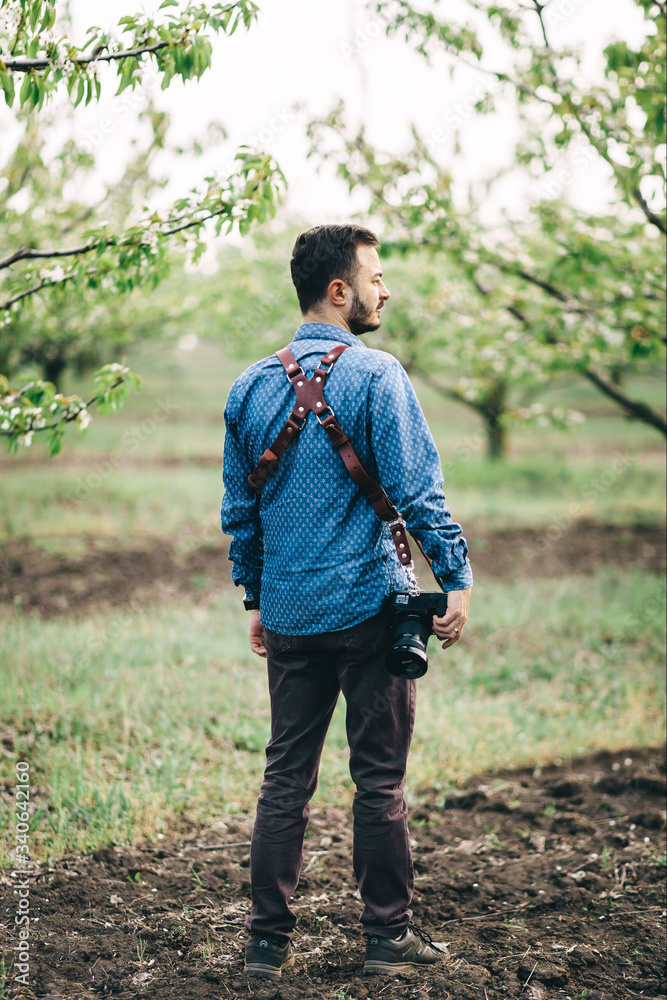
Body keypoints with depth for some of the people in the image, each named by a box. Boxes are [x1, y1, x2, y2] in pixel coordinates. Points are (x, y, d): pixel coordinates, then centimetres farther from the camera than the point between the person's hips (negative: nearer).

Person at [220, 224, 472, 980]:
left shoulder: (250, 386, 8)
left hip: (287, 614, 5)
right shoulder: (375, 375, -9)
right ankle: (388, 937, 16)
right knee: (379, 778, 5)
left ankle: (268, 940, 16)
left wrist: (255, 598, 21)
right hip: (368, 606, -5)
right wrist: (456, 579, -7)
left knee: (285, 778, 11)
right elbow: (417, 489, -14)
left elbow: (239, 509, 13)